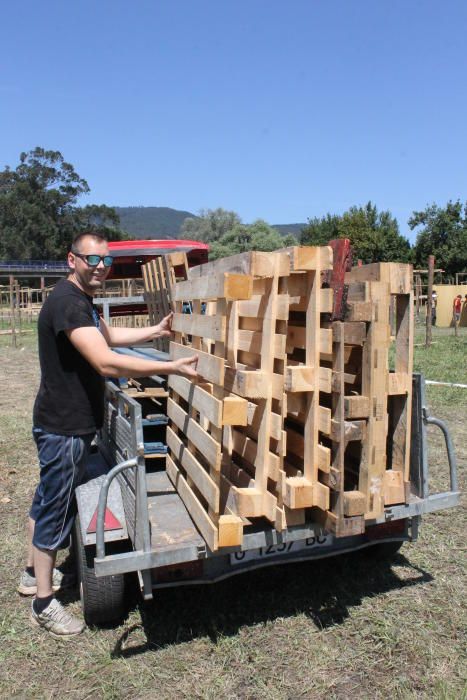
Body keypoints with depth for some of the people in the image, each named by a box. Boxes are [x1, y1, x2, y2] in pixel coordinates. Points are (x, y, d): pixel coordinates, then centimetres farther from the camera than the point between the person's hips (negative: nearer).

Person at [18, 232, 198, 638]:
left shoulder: (80, 299, 11)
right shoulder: (68, 303, -24)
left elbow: (110, 336, 24)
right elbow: (107, 363, -35)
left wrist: (157, 331, 15)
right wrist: (173, 368, -35)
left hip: (64, 421, 10)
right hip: (64, 427, -10)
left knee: (47, 498, 22)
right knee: (57, 509, 2)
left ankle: (34, 573, 42)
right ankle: (44, 603, 20)